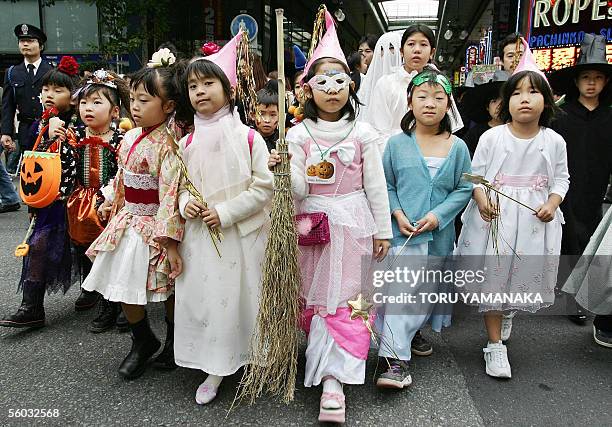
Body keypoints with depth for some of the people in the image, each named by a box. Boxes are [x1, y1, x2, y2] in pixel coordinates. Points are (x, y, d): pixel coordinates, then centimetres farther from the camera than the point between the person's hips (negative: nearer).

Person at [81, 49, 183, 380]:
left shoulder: (168, 145, -21)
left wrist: (170, 242, -28)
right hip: (129, 222, 8)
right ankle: (143, 341, 33)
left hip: (156, 226, -7)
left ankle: (173, 341, 34)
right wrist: (110, 202, 25)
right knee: (125, 287, 12)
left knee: (168, 290, 10)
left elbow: (170, 195, -26)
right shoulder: (130, 137, 4)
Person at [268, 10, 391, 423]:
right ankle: (326, 360, 30)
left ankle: (334, 379, 4)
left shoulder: (363, 133, 0)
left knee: (344, 298, -1)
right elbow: (297, 192, -5)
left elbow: (375, 185, 3)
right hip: (312, 225, 1)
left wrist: (382, 230, 3)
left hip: (352, 223, -1)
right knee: (312, 296, 9)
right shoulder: (298, 134, 0)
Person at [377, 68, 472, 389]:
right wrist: (398, 214, -12)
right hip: (403, 233, -2)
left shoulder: (457, 147, 2)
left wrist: (438, 215, -10)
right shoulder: (397, 143, -2)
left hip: (439, 235, 3)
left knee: (428, 290, 14)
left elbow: (464, 189, 3)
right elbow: (386, 185, 2)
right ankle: (396, 360, 1)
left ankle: (413, 332, 36)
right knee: (400, 291, -7)